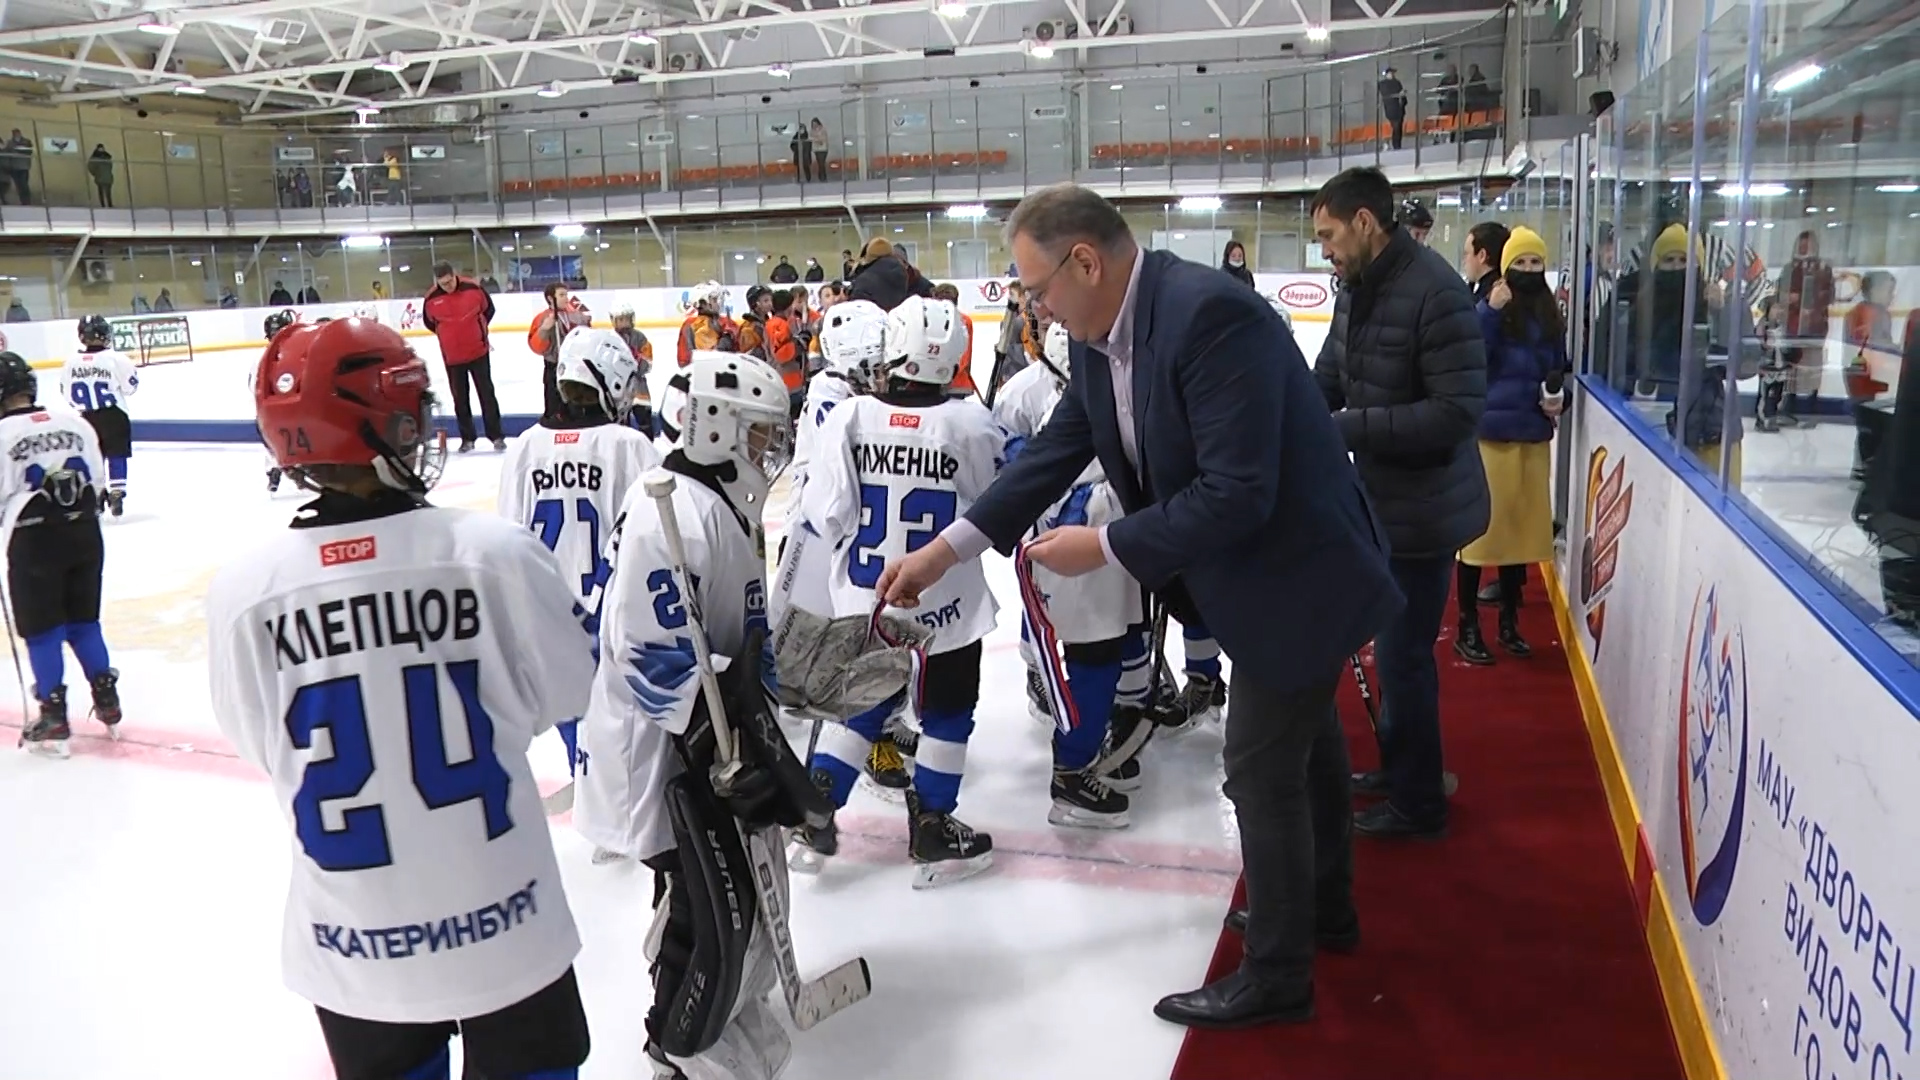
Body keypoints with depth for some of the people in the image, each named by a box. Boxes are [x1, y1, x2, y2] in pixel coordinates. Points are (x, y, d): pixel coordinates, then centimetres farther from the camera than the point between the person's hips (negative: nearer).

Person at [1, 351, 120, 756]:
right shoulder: (74, 422, 4)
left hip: (34, 539, -5)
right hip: (84, 532, 5)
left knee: (42, 631, 5)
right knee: (84, 621, 17)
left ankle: (54, 721, 7)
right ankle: (107, 702, 19)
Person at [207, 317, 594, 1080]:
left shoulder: (244, 590, -13)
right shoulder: (493, 551, -19)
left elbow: (258, 744, 2)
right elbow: (566, 692, -5)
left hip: (352, 941, 2)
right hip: (495, 914, -2)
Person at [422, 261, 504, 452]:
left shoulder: (473, 288, -13)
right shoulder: (431, 298, -10)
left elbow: (488, 308, 4)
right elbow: (428, 321, 8)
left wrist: (479, 328, 5)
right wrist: (445, 334, 5)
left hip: (478, 351, -1)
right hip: (452, 356, 1)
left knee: (486, 393, 5)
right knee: (460, 398, 8)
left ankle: (496, 436, 11)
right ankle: (467, 438, 18)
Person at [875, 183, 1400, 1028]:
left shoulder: (1209, 314, -30)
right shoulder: (1102, 336, -2)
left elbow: (1236, 493, -32)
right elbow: (1054, 452, 4)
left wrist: (1105, 546, -23)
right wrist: (945, 550, 1)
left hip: (1295, 567, -9)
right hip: (1255, 562, 10)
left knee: (1262, 766, 1)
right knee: (1301, 739, 24)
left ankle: (1275, 975, 21)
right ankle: (1324, 908, 46)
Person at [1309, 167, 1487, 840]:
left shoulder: (1434, 291, -23)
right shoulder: (1357, 288, 5)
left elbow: (1460, 410, -27)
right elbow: (1326, 382, 10)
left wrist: (1350, 428, -26)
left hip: (1424, 508, -9)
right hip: (1382, 500, 9)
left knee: (1403, 654, 1)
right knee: (1393, 644, 22)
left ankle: (1419, 803, 18)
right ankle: (1397, 766, 41)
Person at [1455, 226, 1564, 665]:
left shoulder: (1551, 318, 8)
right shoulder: (1489, 308, -9)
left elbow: (1559, 370, 18)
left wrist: (1558, 397, -1)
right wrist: (1492, 311, -27)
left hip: (1533, 435, 6)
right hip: (1490, 432, -5)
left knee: (1522, 527, 12)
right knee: (1481, 527, 0)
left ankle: (1509, 622, 27)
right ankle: (1467, 628, 11)